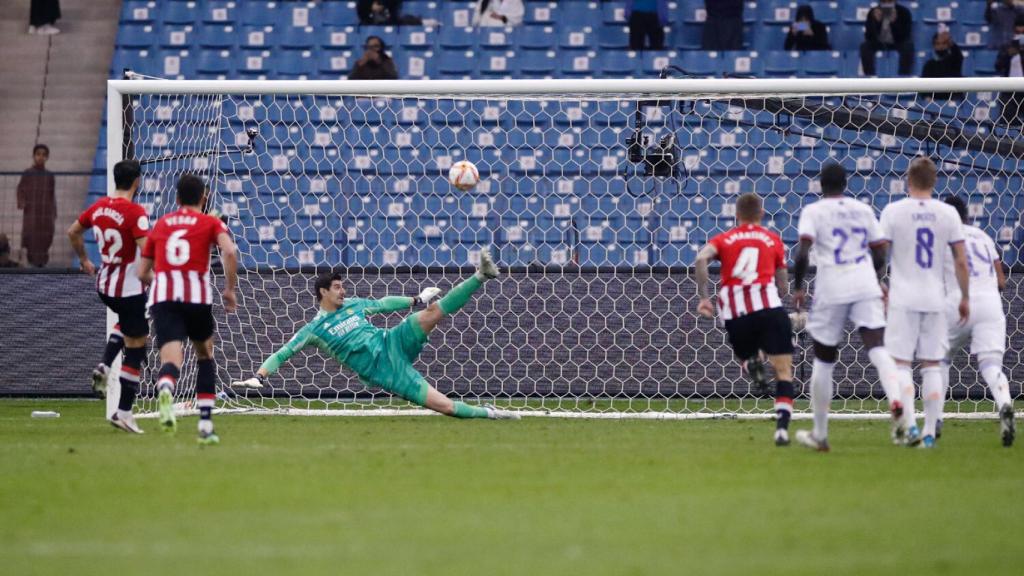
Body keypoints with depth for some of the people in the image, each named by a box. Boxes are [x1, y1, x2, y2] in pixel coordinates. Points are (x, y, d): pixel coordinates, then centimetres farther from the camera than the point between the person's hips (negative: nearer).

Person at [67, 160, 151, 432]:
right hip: (129, 288, -8)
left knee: (126, 323, 36)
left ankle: (104, 367, 16)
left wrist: (84, 260, 29)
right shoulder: (135, 212, -20)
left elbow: (73, 231, 16)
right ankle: (123, 412, 0)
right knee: (136, 348, 1)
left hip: (104, 285, 8)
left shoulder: (98, 206, 2)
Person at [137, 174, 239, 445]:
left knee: (171, 360, -13)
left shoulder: (160, 225, 22)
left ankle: (165, 390, -51)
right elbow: (229, 252, -8)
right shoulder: (211, 223, 12)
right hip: (197, 295, -1)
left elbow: (143, 273, 24)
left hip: (162, 297, 1)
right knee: (205, 355, 23)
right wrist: (230, 290, 2)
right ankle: (206, 426, 18)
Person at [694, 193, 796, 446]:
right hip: (768, 307, -1)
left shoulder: (725, 239, 16)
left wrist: (704, 297, -3)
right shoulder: (773, 239, 17)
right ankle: (782, 426, -23)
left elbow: (701, 258, -5)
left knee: (744, 354, 32)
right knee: (784, 370, -4)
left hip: (735, 313, 1)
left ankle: (751, 365, -3)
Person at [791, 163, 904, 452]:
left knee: (823, 360, 9)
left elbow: (803, 253, -10)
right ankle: (895, 399, -40)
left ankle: (819, 434, 16)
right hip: (866, 287, 2)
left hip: (831, 290, -2)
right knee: (877, 346, -10)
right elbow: (880, 255, 15)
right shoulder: (863, 210, 13)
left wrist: (798, 287, 0)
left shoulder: (813, 211, 3)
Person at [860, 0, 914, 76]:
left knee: (907, 47, -34)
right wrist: (876, 21, -34)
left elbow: (904, 36, -24)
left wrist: (894, 22, -40)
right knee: (865, 46, -28)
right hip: (879, 43, 1)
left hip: (898, 42, -1)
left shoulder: (903, 12, -16)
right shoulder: (872, 12, -13)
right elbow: (868, 37, -19)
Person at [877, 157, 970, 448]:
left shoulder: (893, 211, -4)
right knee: (932, 365, 8)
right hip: (935, 299, 2)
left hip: (903, 298, -2)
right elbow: (961, 262, 2)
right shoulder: (948, 213, 1)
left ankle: (910, 424, -15)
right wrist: (965, 298, 12)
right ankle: (930, 432, 7)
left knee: (900, 362, 1)